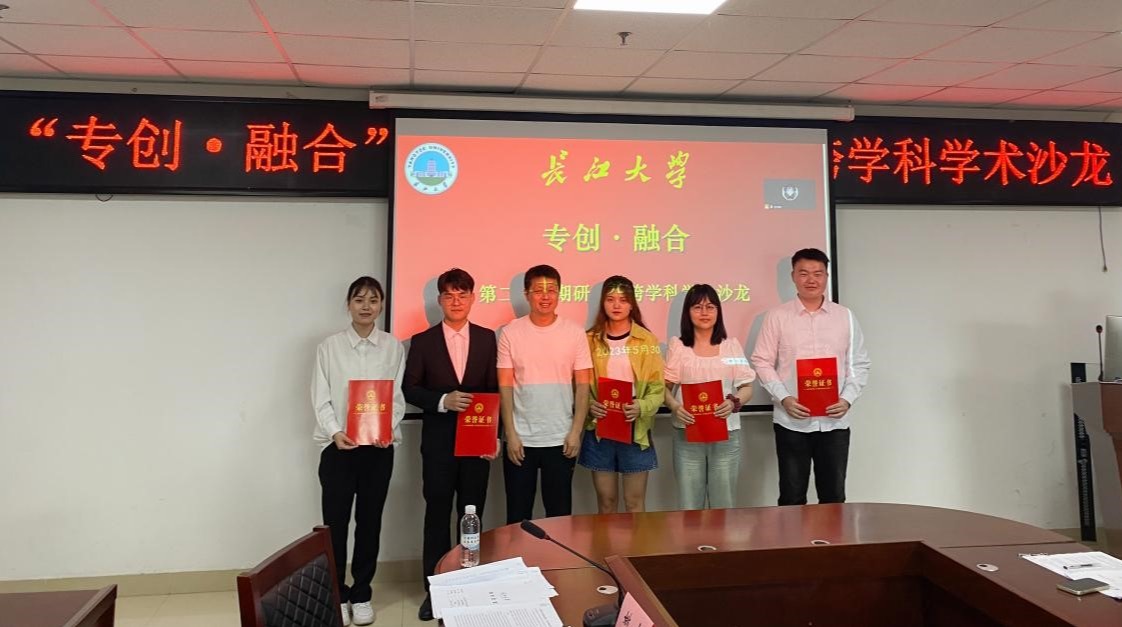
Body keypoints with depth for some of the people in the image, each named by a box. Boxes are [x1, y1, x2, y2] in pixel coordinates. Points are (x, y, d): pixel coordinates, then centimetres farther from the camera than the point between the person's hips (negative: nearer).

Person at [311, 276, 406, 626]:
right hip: (338, 446, -1)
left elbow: (398, 396, 2)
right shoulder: (329, 347, 3)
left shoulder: (393, 347, 4)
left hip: (379, 446, 1)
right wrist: (334, 432, -17)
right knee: (335, 522, 2)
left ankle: (361, 594, 22)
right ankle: (337, 595, 18)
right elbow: (321, 398, -1)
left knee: (370, 521, 9)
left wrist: (388, 429, -15)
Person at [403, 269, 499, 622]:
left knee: (472, 514, 8)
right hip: (438, 441, -1)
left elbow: (494, 390, 5)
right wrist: (443, 401, -17)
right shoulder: (422, 341, 2)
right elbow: (409, 389, -1)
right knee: (437, 514, 6)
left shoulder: (487, 338, 5)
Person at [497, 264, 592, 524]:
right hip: (520, 438, 0)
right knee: (518, 515, 10)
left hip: (561, 439, 0)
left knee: (560, 514, 10)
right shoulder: (510, 332, -1)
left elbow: (582, 386, 1)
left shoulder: (575, 332, -1)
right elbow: (505, 386, -1)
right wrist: (510, 434, -6)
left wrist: (576, 432, -6)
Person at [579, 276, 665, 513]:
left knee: (635, 501, 8)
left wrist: (642, 407, -20)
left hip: (636, 430, -1)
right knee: (606, 500, 11)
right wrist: (589, 405, -15)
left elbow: (658, 387, -2)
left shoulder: (647, 340, -1)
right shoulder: (590, 340, 2)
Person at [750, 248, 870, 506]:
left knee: (834, 496, 10)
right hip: (791, 421, -2)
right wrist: (784, 399, -14)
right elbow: (762, 362, -1)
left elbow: (859, 364, 9)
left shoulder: (845, 316, 7)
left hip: (834, 421, 2)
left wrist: (847, 399, -8)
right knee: (792, 496, 7)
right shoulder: (776, 316, 0)